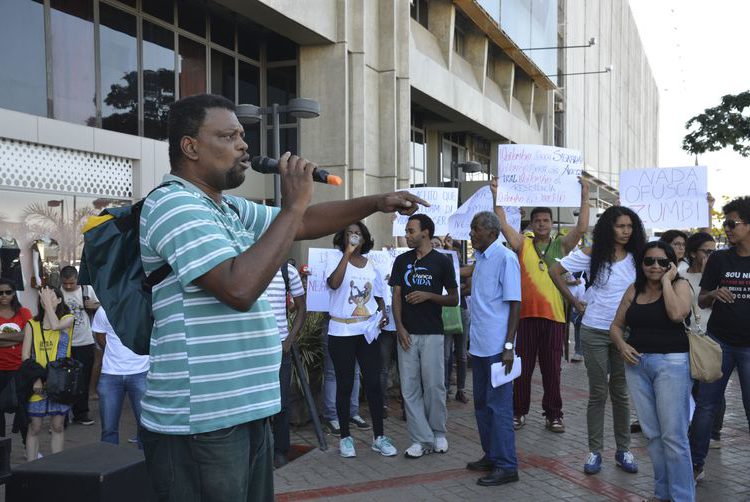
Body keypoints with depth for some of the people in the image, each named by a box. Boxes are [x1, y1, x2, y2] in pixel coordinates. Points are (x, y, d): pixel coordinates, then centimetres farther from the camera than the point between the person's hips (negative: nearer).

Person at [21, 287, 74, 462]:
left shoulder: (67, 319, 3)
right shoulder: (32, 325, 5)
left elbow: (55, 325, -20)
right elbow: (25, 356, 0)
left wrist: (48, 302, -10)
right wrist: (34, 379, -11)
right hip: (37, 383, 0)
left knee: (58, 426, 8)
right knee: (34, 427, 5)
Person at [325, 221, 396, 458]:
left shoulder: (370, 265, 10)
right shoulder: (336, 259, -2)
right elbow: (333, 283, -23)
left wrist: (383, 313, 0)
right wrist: (348, 253, -23)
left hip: (368, 330, 3)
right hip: (341, 331, -3)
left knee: (373, 382, 3)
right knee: (345, 385, 5)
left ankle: (379, 436, 14)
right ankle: (345, 437, 17)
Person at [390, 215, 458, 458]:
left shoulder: (442, 261, -1)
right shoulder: (402, 260, 9)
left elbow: (454, 299, 2)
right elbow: (396, 296, 7)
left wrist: (429, 295, -14)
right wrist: (400, 326, -5)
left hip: (432, 334, -3)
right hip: (407, 334, 3)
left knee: (434, 386, 1)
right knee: (410, 388, 2)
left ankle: (438, 433, 22)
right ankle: (422, 440, 11)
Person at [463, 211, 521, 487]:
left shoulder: (506, 258, -12)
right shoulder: (480, 258, 11)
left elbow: (515, 304, -14)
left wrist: (509, 345, -18)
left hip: (497, 346, -8)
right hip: (479, 343, 8)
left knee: (499, 404, -2)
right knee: (481, 402, 15)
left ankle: (506, 466, 7)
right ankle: (491, 455, 27)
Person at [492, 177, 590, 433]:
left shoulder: (561, 245, 7)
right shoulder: (523, 245, 6)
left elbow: (582, 227, -3)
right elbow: (503, 224, -2)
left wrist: (584, 197, -7)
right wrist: (496, 196, -8)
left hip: (554, 315, 0)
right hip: (525, 313, 0)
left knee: (552, 369, 8)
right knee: (522, 367, 8)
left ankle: (553, 415, 17)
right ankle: (519, 412, 20)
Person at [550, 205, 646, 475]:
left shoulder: (637, 257, 2)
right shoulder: (592, 254, -5)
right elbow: (555, 272, -4)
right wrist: (574, 301, -5)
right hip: (595, 332, -2)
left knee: (621, 393, 11)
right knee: (598, 393, 5)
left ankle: (623, 450, 22)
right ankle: (595, 451, 15)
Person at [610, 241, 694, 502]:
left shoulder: (680, 285, -1)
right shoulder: (634, 290, 11)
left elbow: (677, 314, -22)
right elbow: (616, 325, 15)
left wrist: (666, 280, -13)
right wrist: (622, 344, -4)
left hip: (672, 363, -5)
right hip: (637, 363, 5)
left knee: (673, 436, -5)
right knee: (652, 433, 10)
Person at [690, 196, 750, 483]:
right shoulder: (719, 259, 4)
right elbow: (701, 302, 6)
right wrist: (715, 294, -14)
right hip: (719, 341, 2)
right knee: (706, 405, 4)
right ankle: (695, 466, 15)